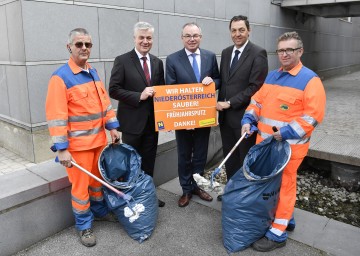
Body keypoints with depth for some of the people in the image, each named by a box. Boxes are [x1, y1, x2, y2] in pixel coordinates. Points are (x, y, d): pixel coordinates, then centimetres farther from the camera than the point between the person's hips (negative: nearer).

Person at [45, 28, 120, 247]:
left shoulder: (94, 73, 8)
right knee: (80, 184, 7)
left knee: (98, 179, 20)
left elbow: (104, 102, 14)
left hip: (99, 139, 7)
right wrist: (62, 148, -18)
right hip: (77, 143, -6)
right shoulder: (61, 77, -14)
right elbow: (56, 116, -17)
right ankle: (84, 225, 25)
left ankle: (99, 210, 41)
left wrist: (112, 127, 8)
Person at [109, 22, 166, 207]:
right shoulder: (122, 61, -6)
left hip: (152, 121, 5)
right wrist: (139, 96, -20)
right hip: (132, 122, -4)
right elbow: (113, 90, -11)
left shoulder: (157, 62, 9)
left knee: (149, 162, 15)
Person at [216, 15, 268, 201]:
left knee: (246, 158, 10)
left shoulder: (258, 53, -10)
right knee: (229, 157, 16)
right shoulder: (226, 53, 11)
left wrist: (229, 103, -16)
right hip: (226, 115, 6)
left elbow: (255, 87, -17)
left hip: (244, 115, -6)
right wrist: (220, 104, 2)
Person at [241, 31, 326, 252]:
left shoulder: (310, 79, -9)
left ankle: (278, 234, 14)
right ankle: (286, 218, 36)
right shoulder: (272, 76, 13)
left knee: (284, 185, 2)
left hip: (289, 145, -7)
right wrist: (248, 120, 0)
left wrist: (287, 132, -21)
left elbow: (314, 115, -15)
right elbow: (257, 101, 16)